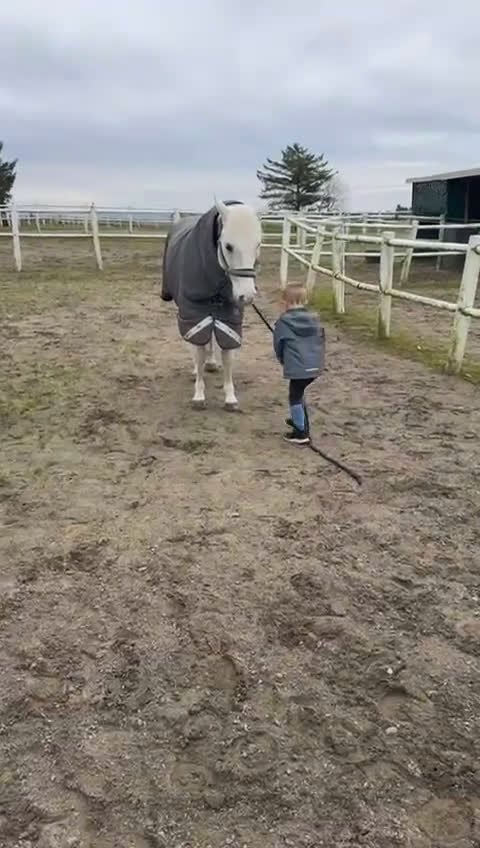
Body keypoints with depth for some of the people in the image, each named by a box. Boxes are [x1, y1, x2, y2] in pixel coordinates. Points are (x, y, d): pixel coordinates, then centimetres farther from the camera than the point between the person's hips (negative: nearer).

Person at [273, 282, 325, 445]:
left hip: (297, 368, -6)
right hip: (316, 366, 7)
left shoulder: (283, 322, -6)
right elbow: (321, 341, 15)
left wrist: (283, 361, 19)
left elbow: (278, 346, 2)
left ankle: (301, 433, 10)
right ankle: (299, 420, 42)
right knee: (299, 393, 27)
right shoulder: (314, 320, 9)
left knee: (295, 397, 7)